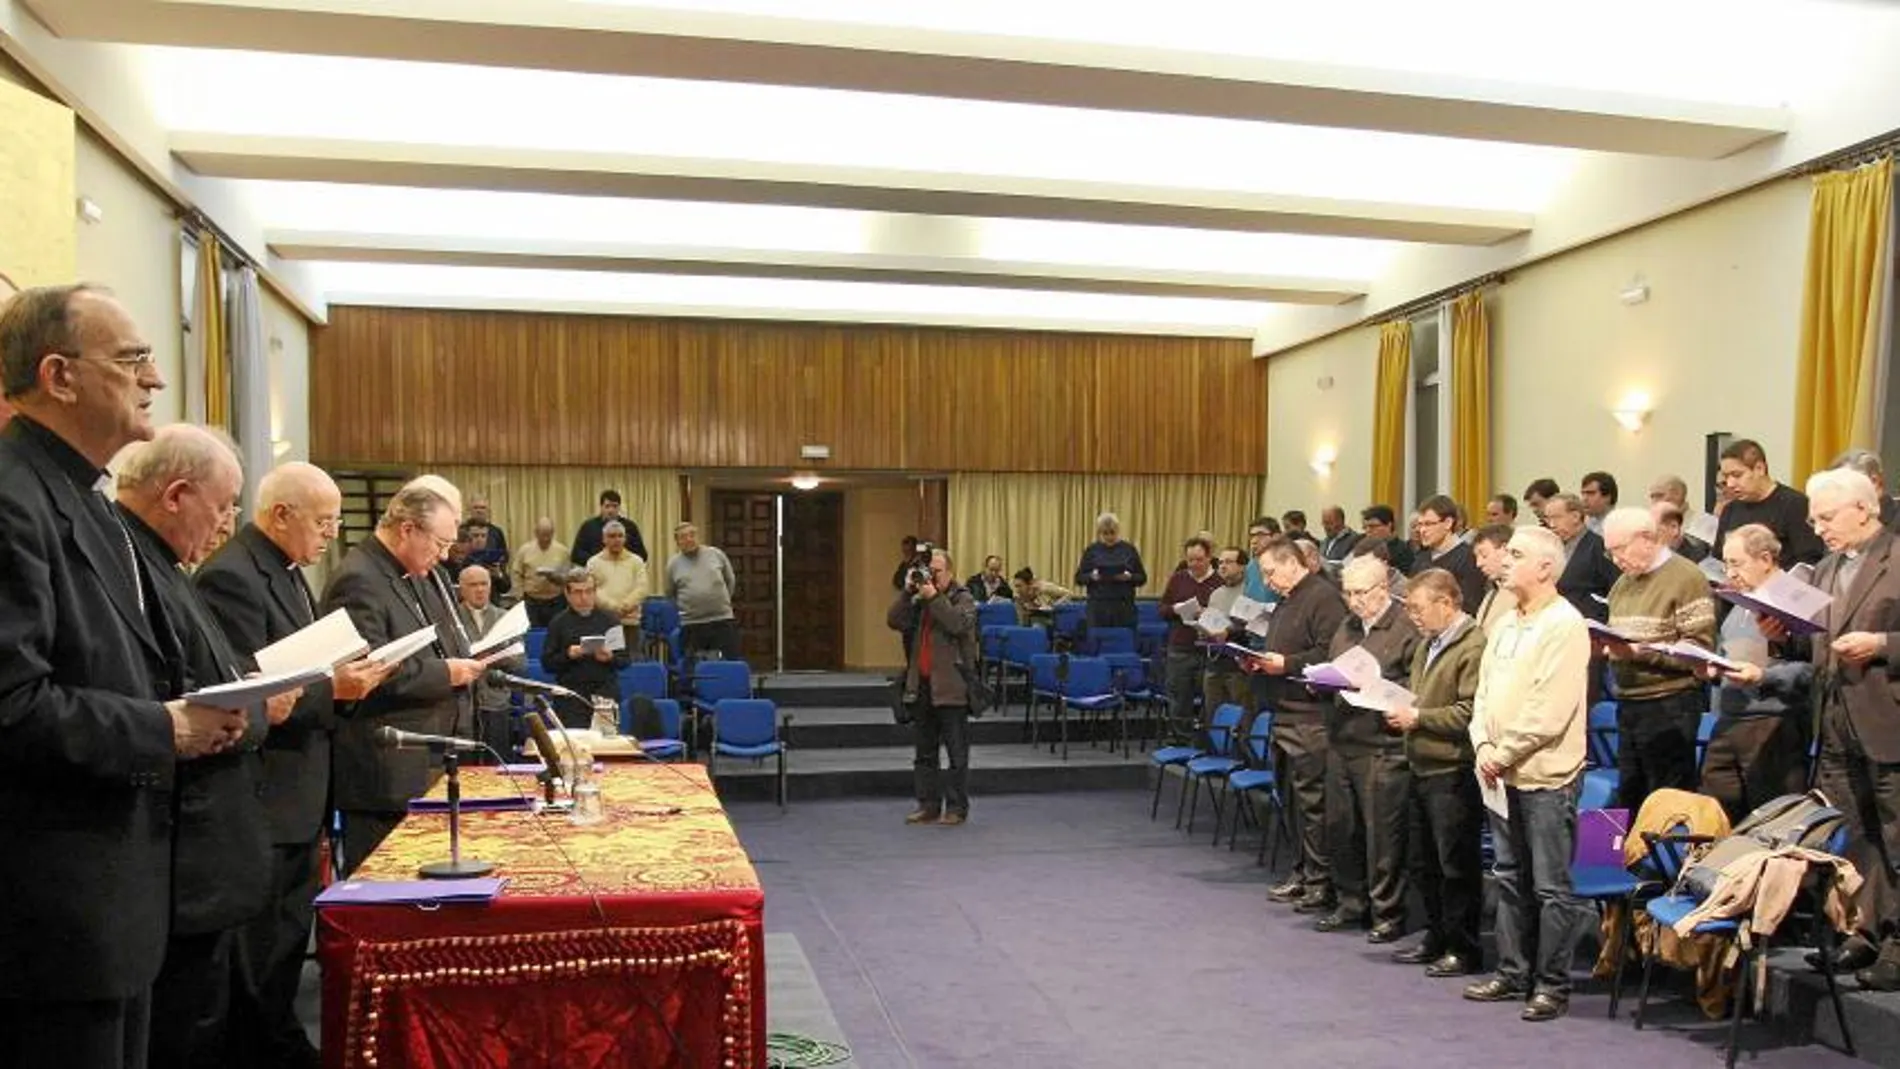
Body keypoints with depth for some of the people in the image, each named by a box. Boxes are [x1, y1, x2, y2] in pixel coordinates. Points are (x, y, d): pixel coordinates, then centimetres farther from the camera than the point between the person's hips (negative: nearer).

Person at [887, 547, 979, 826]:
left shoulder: (963, 599, 0)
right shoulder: (918, 600, 14)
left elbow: (958, 624, -18)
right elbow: (895, 621, 1)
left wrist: (935, 598, -17)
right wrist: (908, 592, -6)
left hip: (951, 687, -5)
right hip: (920, 686, 5)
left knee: (957, 752, 0)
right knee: (925, 752, 11)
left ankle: (956, 807, 7)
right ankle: (928, 805, 18)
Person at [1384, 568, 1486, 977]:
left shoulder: (1474, 647, -15)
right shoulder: (1427, 645, 16)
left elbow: (1470, 713, -22)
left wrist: (1418, 717, -17)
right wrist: (1401, 710, 6)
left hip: (1452, 772, -10)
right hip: (1421, 768, 10)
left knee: (1456, 865, 0)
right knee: (1423, 862, 17)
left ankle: (1463, 948, 12)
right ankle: (1437, 937, 30)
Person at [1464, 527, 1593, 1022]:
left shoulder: (1565, 624, -13)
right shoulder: (1507, 624, 14)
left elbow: (1551, 711, -19)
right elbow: (1484, 689, 14)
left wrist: (1506, 753, -15)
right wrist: (1484, 746, 0)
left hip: (1546, 774, -8)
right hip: (1503, 773, 9)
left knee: (1551, 886, 1)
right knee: (1510, 878, 15)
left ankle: (1552, 985, 10)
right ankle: (1513, 974, 26)